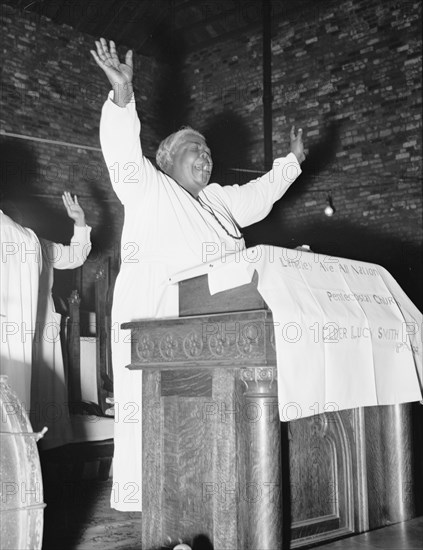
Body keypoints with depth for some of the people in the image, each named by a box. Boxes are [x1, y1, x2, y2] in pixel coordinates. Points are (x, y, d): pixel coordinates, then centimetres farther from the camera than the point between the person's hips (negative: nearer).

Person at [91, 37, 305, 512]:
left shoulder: (217, 200, 22)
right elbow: (123, 151, -15)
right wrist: (123, 95, -30)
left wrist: (292, 161, 40)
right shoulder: (148, 189, 0)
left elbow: (257, 196, 35)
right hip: (155, 327, -7)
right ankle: (143, 499, -3)